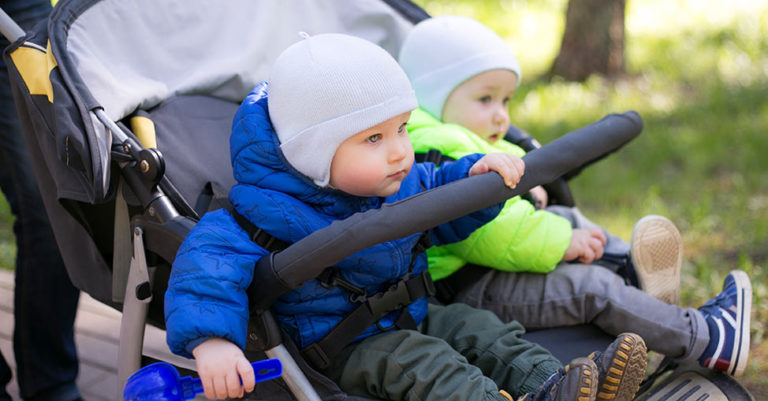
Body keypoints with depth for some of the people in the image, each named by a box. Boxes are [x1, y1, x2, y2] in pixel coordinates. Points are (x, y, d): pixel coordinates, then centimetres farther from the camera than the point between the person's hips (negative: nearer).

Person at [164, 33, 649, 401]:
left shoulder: (406, 183, 1)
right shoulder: (274, 211, -25)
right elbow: (210, 256, -32)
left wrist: (478, 174, -5)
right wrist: (210, 340, -47)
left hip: (413, 316, 8)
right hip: (338, 343, -7)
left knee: (480, 329, -9)